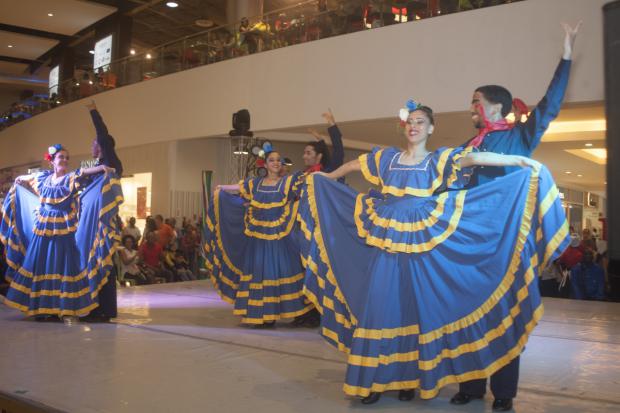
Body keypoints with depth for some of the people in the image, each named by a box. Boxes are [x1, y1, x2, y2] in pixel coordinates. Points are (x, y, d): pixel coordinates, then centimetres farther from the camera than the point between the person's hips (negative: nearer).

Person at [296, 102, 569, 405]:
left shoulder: (440, 159, 5)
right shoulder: (387, 158, 14)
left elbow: (474, 158, -8)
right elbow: (352, 165, 26)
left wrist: (523, 161, -17)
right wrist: (322, 181, 36)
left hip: (421, 245, -2)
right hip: (385, 242, 2)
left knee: (414, 308, 2)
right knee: (379, 306, -1)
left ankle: (407, 378, 15)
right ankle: (376, 378, 7)